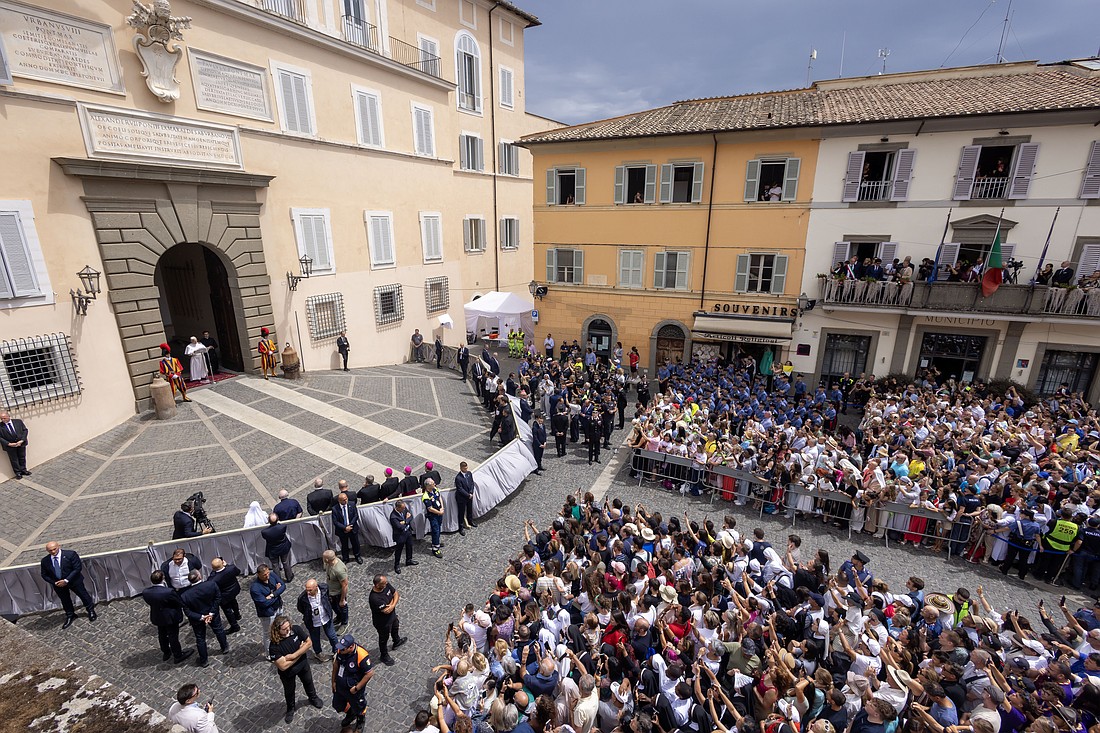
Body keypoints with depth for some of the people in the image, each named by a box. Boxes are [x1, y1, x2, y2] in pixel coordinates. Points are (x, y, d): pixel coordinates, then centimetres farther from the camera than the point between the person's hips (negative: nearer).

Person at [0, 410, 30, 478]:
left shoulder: (18, 422, -4)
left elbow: (25, 430, -2)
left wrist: (22, 440, -14)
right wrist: (8, 444, -19)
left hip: (21, 444, 1)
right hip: (10, 446, -1)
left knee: (22, 458, 15)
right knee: (14, 460, 10)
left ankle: (23, 470, 30)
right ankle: (18, 473, 23)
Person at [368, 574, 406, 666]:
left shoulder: (386, 585, -22)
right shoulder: (374, 598, -43)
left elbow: (396, 594, -10)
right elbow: (386, 610, -36)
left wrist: (393, 605, -26)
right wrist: (392, 599, -20)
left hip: (392, 615, 7)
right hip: (382, 622, -7)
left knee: (395, 627, 33)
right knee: (384, 638, 20)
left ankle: (397, 641, 63)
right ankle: (384, 655, 48)